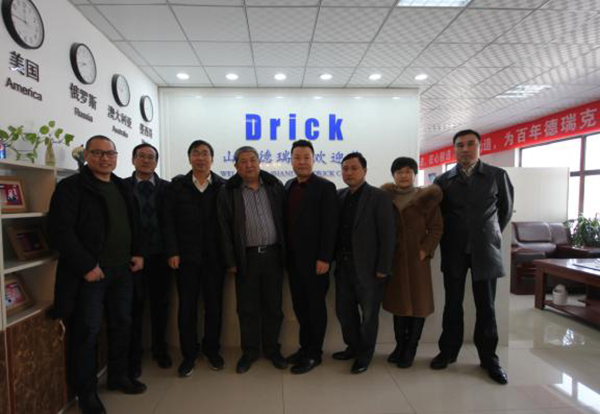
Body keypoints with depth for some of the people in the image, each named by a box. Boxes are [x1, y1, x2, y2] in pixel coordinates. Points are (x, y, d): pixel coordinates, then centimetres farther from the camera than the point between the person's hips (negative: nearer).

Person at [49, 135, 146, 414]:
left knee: (122, 325, 15)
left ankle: (118, 376, 33)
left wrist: (138, 253, 6)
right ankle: (86, 391, 21)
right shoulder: (71, 186, -8)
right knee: (87, 332, 3)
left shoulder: (122, 188, 13)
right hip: (90, 272, -6)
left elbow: (134, 224, 19)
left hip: (122, 270, 7)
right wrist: (86, 266, -19)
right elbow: (60, 230, -16)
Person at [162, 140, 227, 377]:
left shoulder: (223, 186, 2)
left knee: (214, 305, 9)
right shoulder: (177, 185, 4)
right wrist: (172, 252, -6)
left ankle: (212, 351, 28)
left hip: (214, 257, 0)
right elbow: (169, 220, 1)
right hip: (186, 257, 0)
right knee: (186, 307, 7)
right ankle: (189, 355, 22)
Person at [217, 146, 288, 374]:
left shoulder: (275, 186, 4)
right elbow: (225, 229, -1)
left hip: (273, 254, 2)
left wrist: (285, 252, 3)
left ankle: (272, 349, 28)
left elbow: (284, 219, 6)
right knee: (247, 307, 9)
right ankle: (249, 351, 26)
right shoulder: (228, 192, -1)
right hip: (246, 257, -1)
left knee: (273, 305, 11)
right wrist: (231, 261, -4)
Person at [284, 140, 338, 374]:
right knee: (300, 305, 15)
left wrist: (324, 258, -18)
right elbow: (288, 222, 11)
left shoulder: (325, 187, -8)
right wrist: (286, 253, 8)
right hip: (293, 258, 6)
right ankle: (305, 347, 30)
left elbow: (330, 226, -13)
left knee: (315, 306, 7)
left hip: (314, 259, -6)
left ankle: (314, 353, 21)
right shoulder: (289, 187, 11)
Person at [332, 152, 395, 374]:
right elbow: (335, 230, 8)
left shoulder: (379, 197, -9)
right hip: (343, 265, 5)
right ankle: (353, 347, 36)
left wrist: (382, 268, -14)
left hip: (368, 267, -5)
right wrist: (335, 259, 1)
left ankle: (364, 355, 29)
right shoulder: (340, 196, 7)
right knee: (344, 310, 15)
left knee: (369, 314, 10)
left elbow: (387, 235, -12)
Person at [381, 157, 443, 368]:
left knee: (418, 302, 3)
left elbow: (436, 228, -3)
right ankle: (400, 344, 25)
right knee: (398, 301, 11)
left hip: (416, 258, -2)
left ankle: (411, 349, 17)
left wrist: (425, 250, -13)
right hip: (393, 258, 2)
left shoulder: (426, 197, -2)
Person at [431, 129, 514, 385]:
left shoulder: (497, 176, 1)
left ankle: (488, 358, 22)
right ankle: (448, 351, 24)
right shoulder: (443, 180, 2)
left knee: (486, 307, 6)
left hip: (485, 251, 0)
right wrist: (448, 239, 7)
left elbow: (505, 210, 10)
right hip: (454, 252, 1)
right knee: (452, 305, 9)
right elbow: (437, 214, 10)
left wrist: (490, 236, 12)